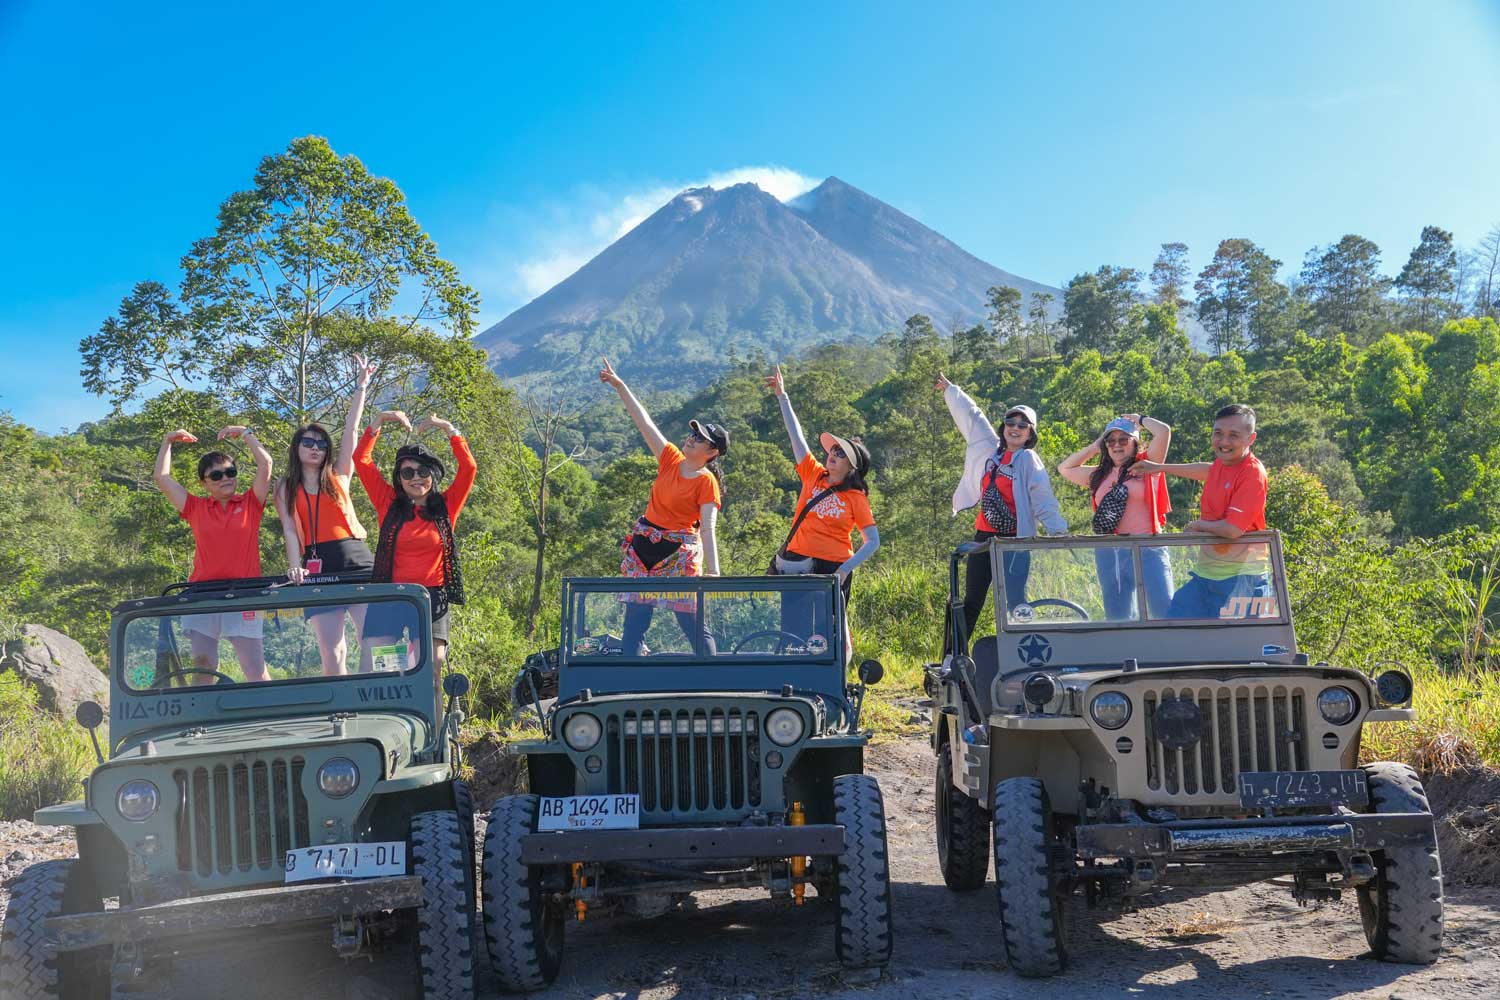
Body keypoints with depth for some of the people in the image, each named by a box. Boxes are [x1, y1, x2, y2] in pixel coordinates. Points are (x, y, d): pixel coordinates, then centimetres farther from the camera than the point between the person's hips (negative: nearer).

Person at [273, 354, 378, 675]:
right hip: (318, 569, 0)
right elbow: (290, 532, 3)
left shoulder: (338, 477, 15)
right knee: (332, 654, -5)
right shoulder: (286, 490, 14)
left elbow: (351, 431, 11)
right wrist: (294, 567, -13)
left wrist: (361, 385, 10)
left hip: (357, 563, 0)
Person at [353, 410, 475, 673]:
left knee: (432, 670, -6)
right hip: (390, 598, 0)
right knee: (377, 668, -11)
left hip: (432, 596, 0)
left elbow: (468, 467, 0)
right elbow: (361, 460, 6)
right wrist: (380, 421, 1)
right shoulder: (389, 504, 10)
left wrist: (447, 427, -1)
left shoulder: (445, 506, 10)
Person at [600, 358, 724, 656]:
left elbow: (708, 529, -17)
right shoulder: (671, 459, 5)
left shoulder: (707, 483, -10)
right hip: (644, 547, 6)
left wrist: (713, 571, -27)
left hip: (679, 553, -6)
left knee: (694, 625, -3)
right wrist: (620, 385, 6)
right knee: (634, 623, 2)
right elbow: (644, 422, 7)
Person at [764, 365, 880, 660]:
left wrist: (846, 568, -15)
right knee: (794, 629, 4)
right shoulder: (813, 475, 6)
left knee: (831, 630, 1)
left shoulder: (856, 498, -4)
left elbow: (873, 541, -4)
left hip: (834, 568, -4)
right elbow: (796, 435, 5)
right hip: (797, 564, 4)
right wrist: (782, 395, 2)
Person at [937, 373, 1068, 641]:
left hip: (1015, 540, -6)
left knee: (1015, 603, -7)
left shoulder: (1029, 461, -5)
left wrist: (1058, 530, -29)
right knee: (971, 601, 10)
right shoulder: (991, 449, 10)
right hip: (984, 536, 6)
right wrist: (948, 389, 35)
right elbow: (971, 416, 22)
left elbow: (1043, 499, -15)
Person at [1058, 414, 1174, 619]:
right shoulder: (1100, 475, 16)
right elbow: (1064, 469, 26)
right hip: (1108, 554, 5)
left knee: (1165, 610, -12)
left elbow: (1163, 431, -10)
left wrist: (1140, 420, 8)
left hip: (1146, 549, -5)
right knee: (1117, 618, 11)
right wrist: (1093, 448, 20)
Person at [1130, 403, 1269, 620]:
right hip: (1204, 574, 8)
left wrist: (1197, 525, -6)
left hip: (1240, 580, -8)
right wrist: (1160, 468, 39)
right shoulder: (1221, 464, 7)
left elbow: (1233, 529, -24)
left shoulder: (1252, 474, -16)